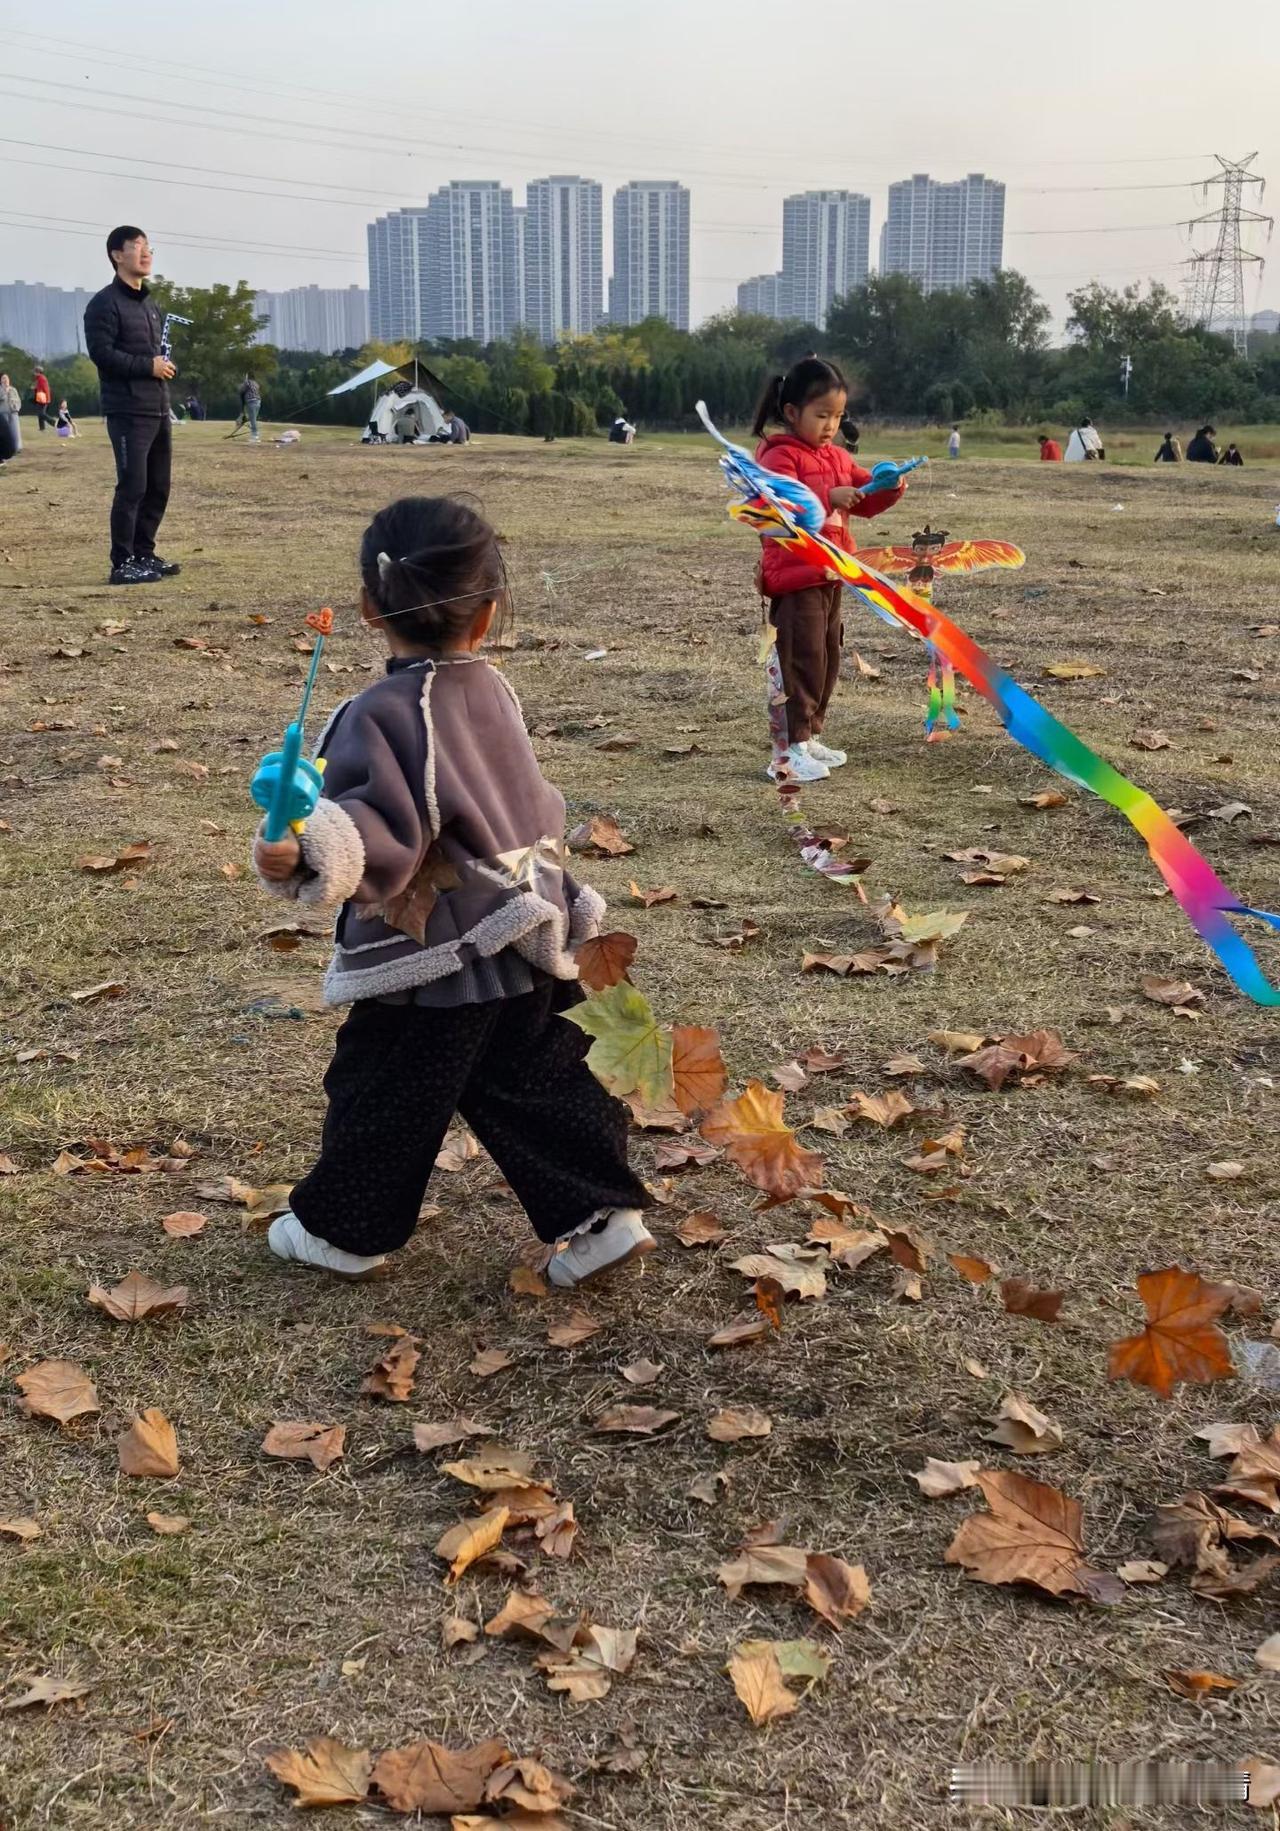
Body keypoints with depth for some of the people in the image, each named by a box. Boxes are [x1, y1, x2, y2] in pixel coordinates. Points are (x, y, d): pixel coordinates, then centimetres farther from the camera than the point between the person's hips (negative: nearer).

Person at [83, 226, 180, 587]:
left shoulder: (148, 303, 20)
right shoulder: (105, 303, -7)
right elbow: (102, 353, -17)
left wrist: (164, 365, 8)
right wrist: (148, 366, -18)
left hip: (158, 410, 9)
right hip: (129, 412, -9)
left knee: (158, 487, 10)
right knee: (132, 487, -9)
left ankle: (144, 554, 20)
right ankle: (123, 564, -4)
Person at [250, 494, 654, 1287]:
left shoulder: (383, 715, -20)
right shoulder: (494, 690, 4)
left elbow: (381, 829, -30)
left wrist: (310, 855, -47)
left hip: (435, 965, -7)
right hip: (527, 948, 7)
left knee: (382, 1096, 11)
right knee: (538, 1085, 15)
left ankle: (344, 1231, 26)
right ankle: (599, 1213, 13)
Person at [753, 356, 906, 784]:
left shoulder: (837, 457, 15)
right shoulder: (780, 456, -11)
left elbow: (866, 501, 18)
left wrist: (888, 487, -3)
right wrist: (828, 496, -33)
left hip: (830, 577, 9)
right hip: (795, 578, -9)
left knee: (827, 661, 14)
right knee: (803, 661, -10)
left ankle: (810, 737, 25)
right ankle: (790, 749, -7)